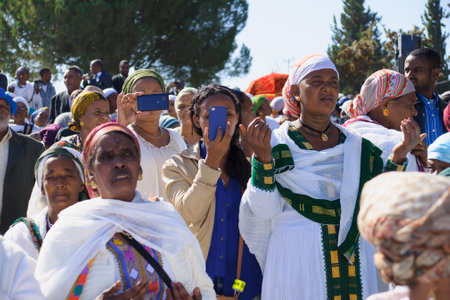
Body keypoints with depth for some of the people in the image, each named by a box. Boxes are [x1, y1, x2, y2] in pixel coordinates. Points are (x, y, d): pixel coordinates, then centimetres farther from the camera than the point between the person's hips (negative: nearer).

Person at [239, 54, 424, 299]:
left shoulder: (356, 144, 9)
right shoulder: (277, 143, -1)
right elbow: (264, 210, -8)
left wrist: (397, 158, -3)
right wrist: (263, 158, -19)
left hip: (351, 258, 3)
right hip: (296, 260, -3)